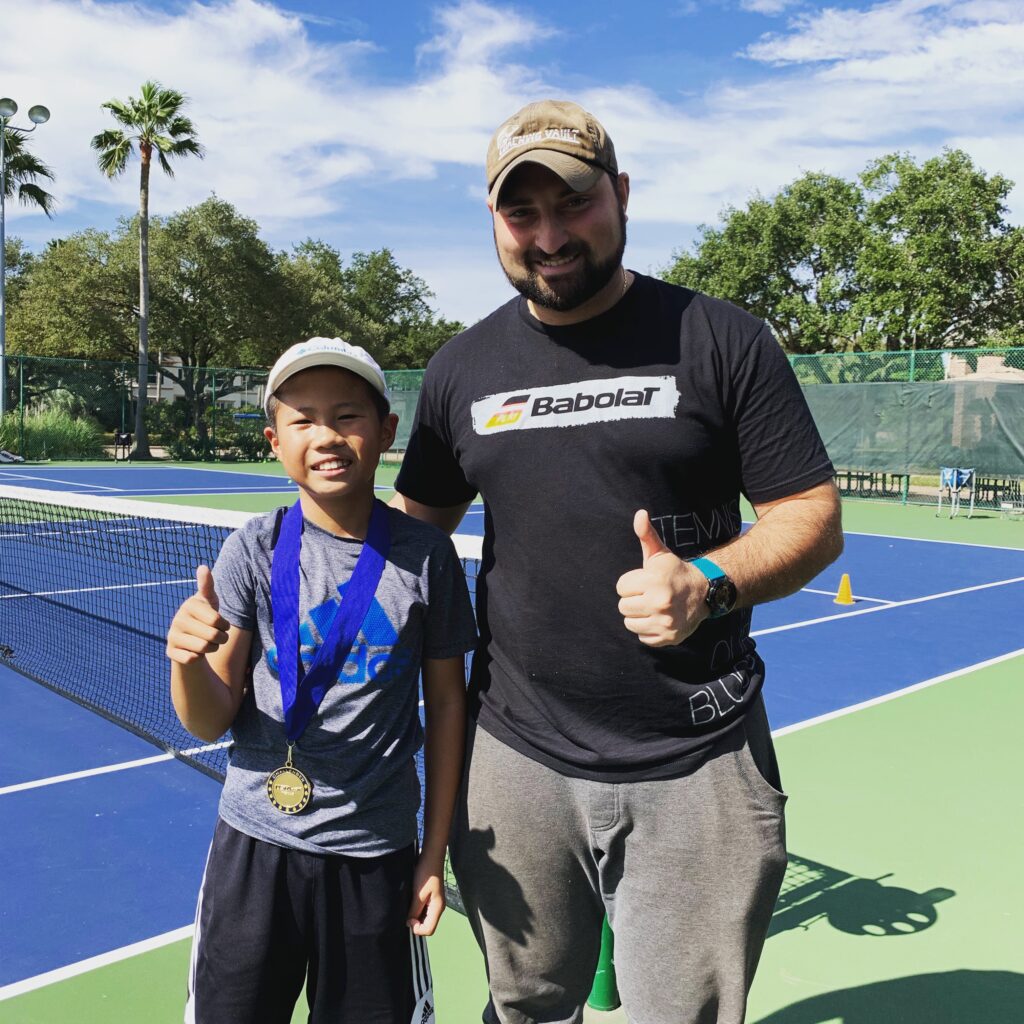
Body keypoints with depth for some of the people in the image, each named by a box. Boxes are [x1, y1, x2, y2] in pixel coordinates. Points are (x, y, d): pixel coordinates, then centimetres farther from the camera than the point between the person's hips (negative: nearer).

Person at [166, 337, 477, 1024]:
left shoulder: (424, 554, -8)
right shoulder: (255, 550, -7)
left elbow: (446, 705, 1)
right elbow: (212, 723, -5)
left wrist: (435, 854, 4)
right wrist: (188, 661, -27)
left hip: (377, 855, 0)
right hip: (254, 844, 1)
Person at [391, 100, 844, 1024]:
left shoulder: (720, 339, -4)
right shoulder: (461, 367, 6)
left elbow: (813, 516, -3)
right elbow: (417, 527, 15)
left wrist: (709, 583, -22)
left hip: (695, 773, -2)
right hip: (514, 762, 3)